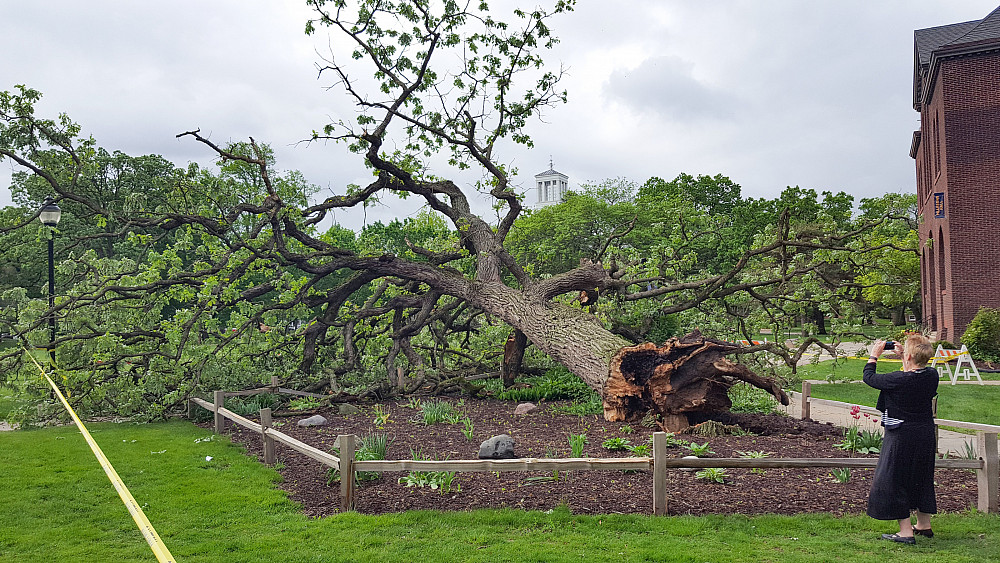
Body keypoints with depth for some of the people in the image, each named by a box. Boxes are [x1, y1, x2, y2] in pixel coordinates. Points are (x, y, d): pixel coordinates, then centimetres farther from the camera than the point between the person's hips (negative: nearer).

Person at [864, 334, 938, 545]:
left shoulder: (898, 380, -23)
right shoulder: (932, 375, -6)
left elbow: (869, 377, -8)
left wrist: (874, 355, 5)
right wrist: (904, 354, 17)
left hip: (901, 436, -7)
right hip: (926, 435, 7)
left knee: (894, 480, 4)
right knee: (921, 477, 21)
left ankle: (905, 531, 4)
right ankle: (924, 525, 35)